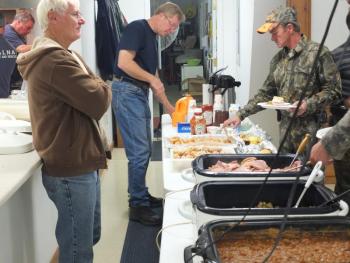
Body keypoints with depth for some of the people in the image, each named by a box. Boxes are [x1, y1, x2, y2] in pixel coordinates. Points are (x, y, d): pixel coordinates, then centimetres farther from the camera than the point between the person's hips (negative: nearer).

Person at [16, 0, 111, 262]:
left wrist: (95, 89, -6)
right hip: (71, 170, -11)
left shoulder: (60, 55, 14)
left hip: (78, 163, 11)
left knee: (90, 236, 23)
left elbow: (84, 101, 15)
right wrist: (102, 87, -4)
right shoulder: (56, 61, -23)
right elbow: (99, 102, -24)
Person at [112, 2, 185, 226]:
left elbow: (153, 78, 21)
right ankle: (138, 206, 1)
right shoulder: (137, 28, -10)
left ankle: (141, 194, 28)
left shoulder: (153, 39, 18)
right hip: (127, 92, -10)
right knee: (139, 152, -8)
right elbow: (124, 62, -22)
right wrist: (152, 79, -13)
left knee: (145, 151, 15)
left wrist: (168, 106, 18)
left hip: (141, 94, 10)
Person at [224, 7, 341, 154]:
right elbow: (266, 93, 17)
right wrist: (241, 115, 11)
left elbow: (333, 90, -9)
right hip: (286, 132, 6)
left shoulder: (318, 53, -8)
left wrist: (309, 105, -21)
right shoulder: (278, 59, 12)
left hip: (311, 133, -6)